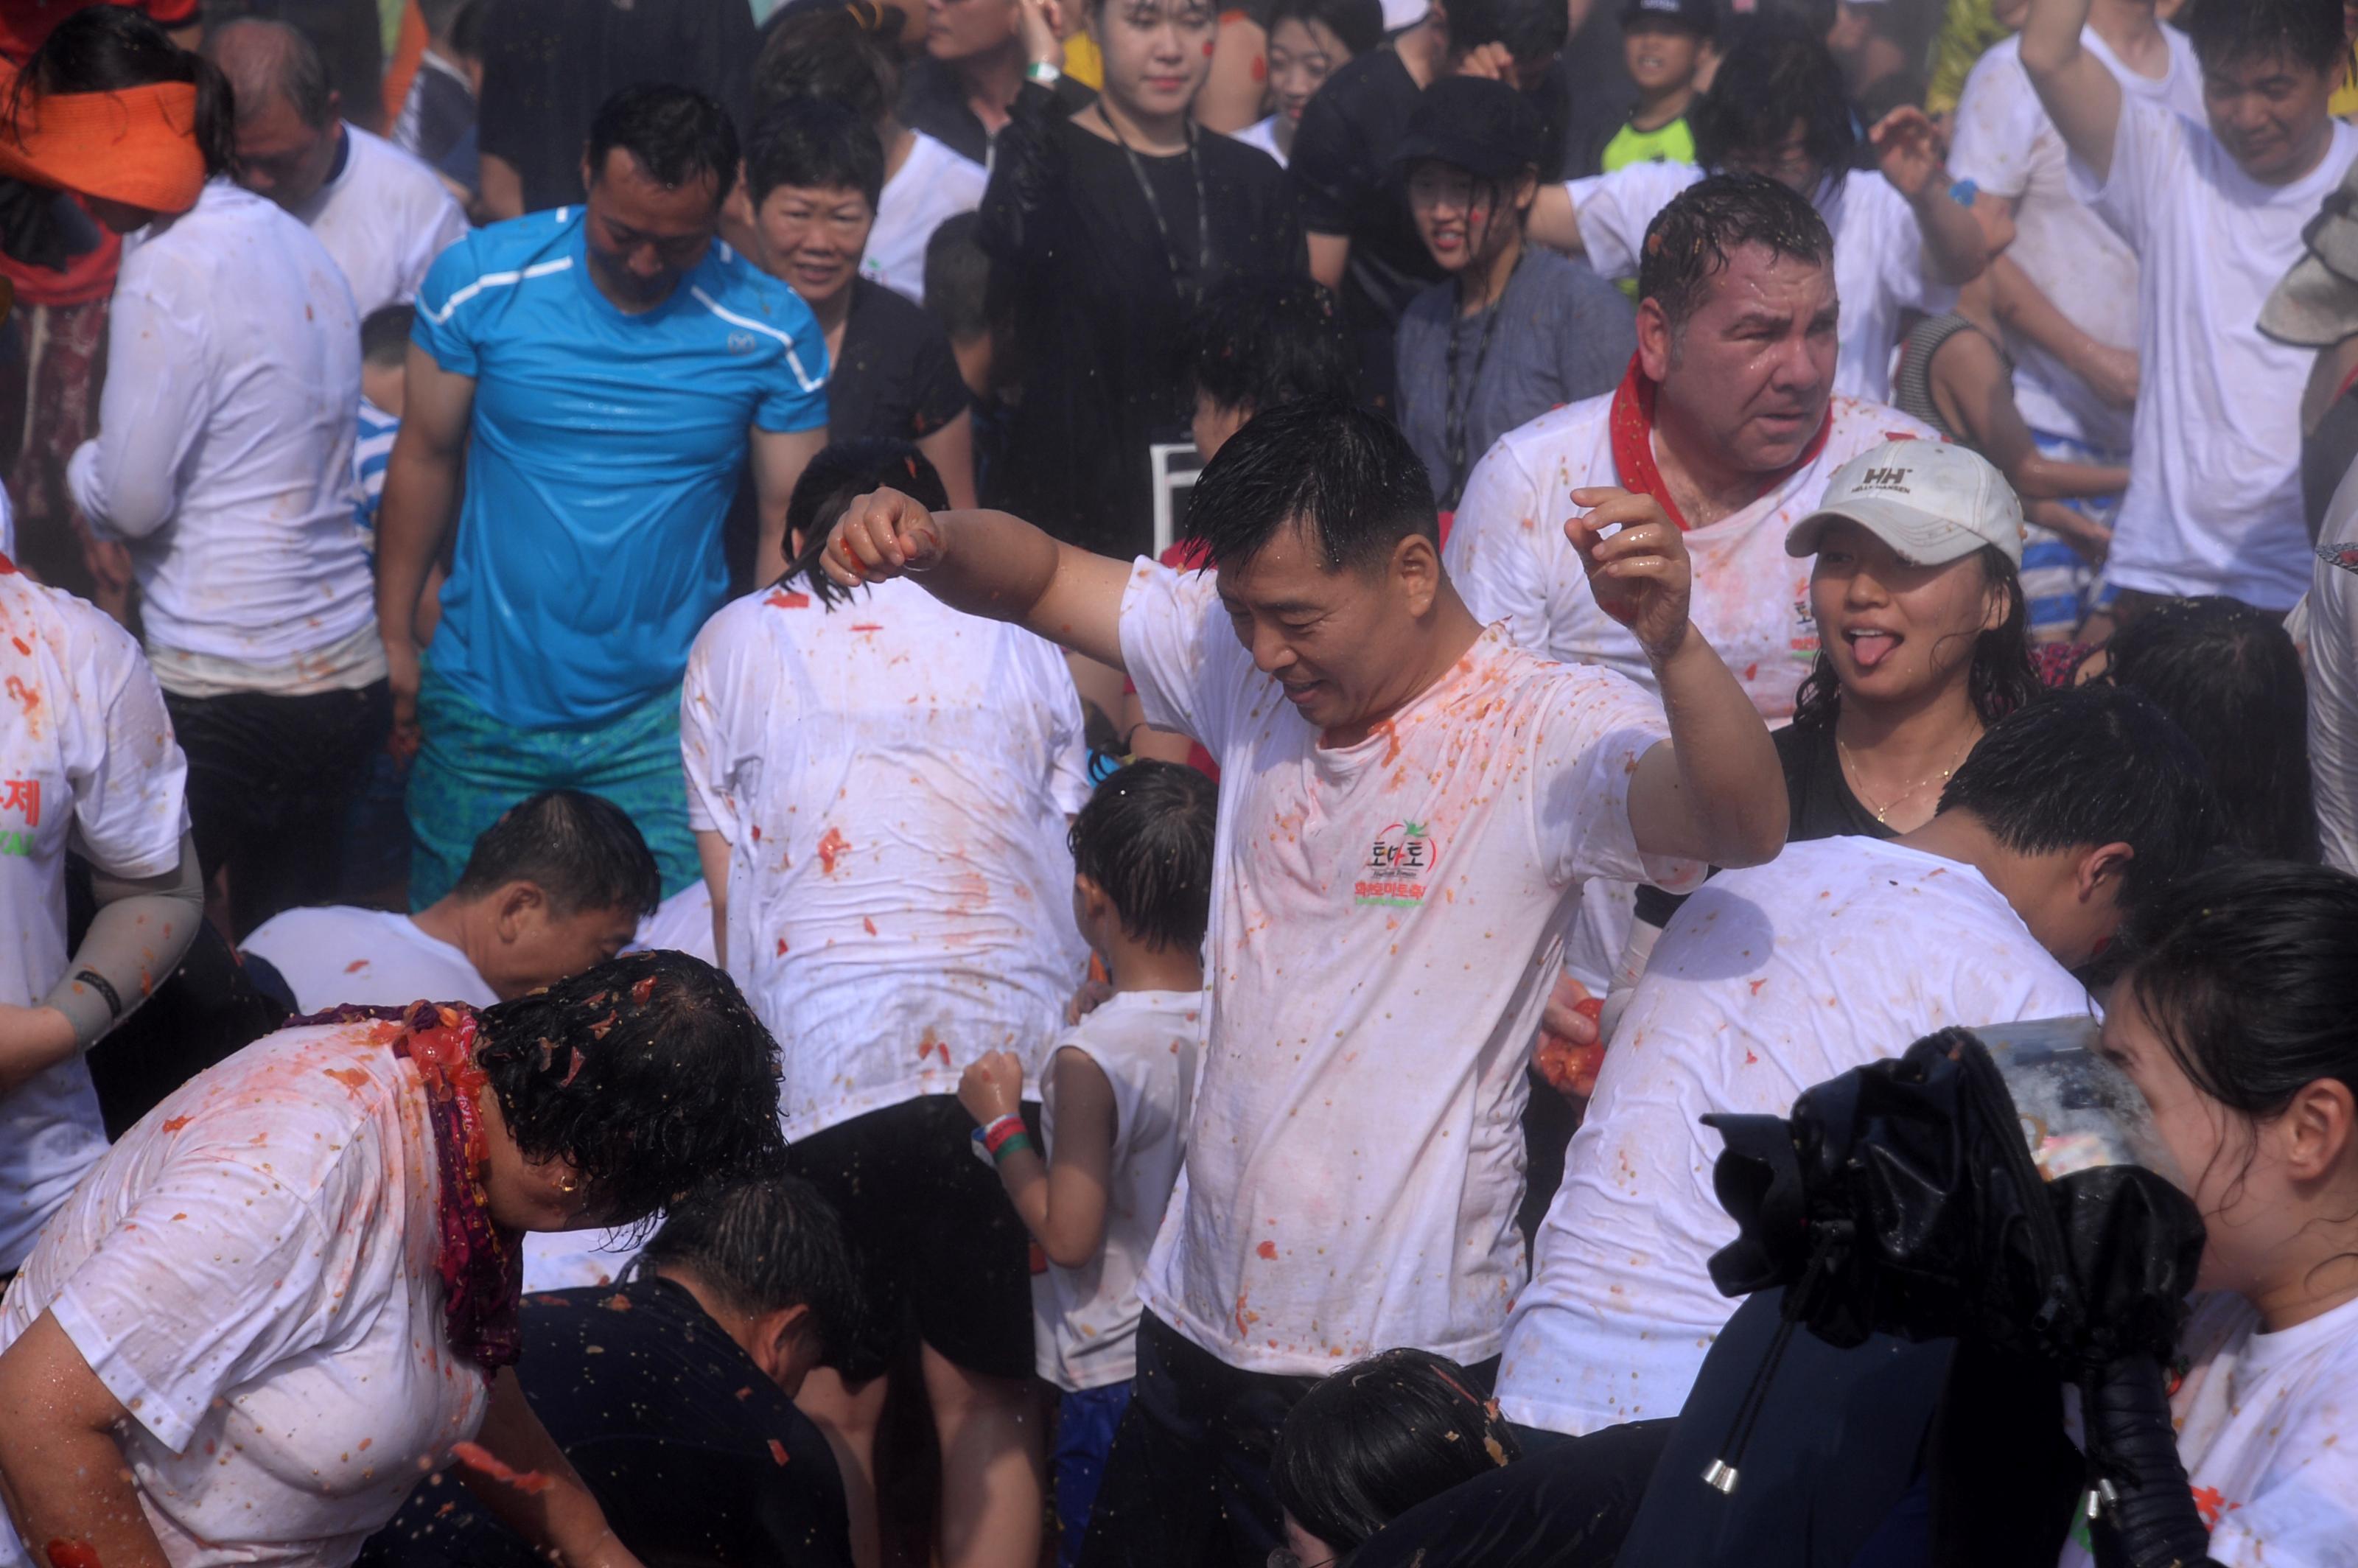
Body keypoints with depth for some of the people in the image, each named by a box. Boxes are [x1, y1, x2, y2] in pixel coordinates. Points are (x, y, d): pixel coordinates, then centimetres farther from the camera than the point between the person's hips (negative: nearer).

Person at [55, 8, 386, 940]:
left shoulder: (170, 274, -14)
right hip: (347, 677, 9)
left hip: (220, 696, -8)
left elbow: (131, 501, -11)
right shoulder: (295, 244, 11)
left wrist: (78, 465, 10)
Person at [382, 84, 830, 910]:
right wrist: (393, 636, 3)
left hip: (660, 722, -1)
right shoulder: (480, 279, -7)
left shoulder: (771, 330, -7)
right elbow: (426, 455, 4)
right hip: (482, 705, 1)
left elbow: (790, 524, 0)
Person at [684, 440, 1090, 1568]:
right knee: (988, 1401, 7)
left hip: (825, 1053, -1)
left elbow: (729, 893, 17)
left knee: (831, 1404, 6)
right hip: (1015, 1040, 2)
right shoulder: (1019, 640, 20)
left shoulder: (736, 642, 18)